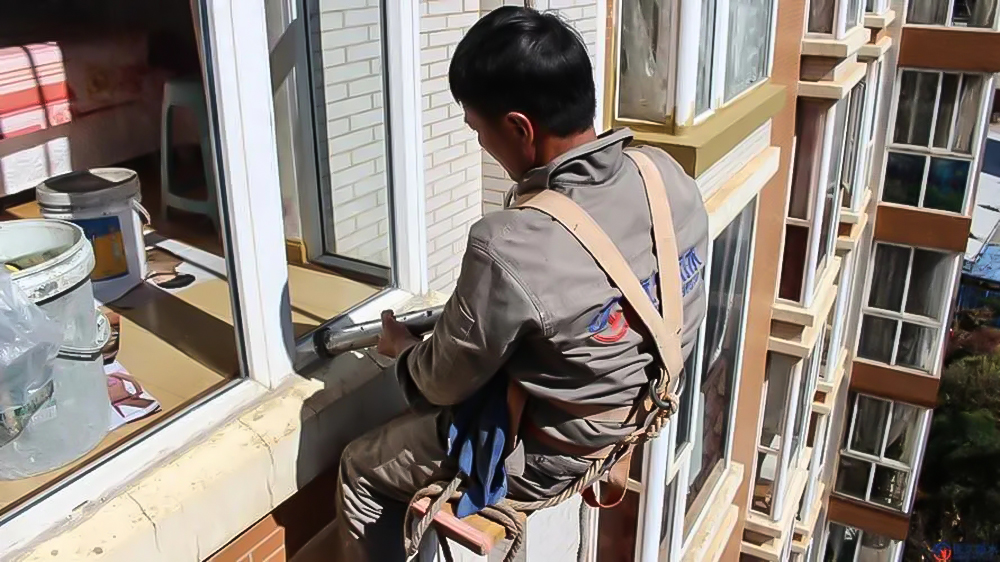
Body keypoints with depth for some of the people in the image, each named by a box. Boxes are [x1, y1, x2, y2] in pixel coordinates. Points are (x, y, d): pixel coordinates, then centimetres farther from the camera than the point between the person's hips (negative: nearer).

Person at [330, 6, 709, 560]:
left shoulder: (510, 250, -36)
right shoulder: (666, 173, -14)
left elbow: (446, 383, -18)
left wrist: (403, 349, 5)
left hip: (553, 452, -7)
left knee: (360, 472, 17)